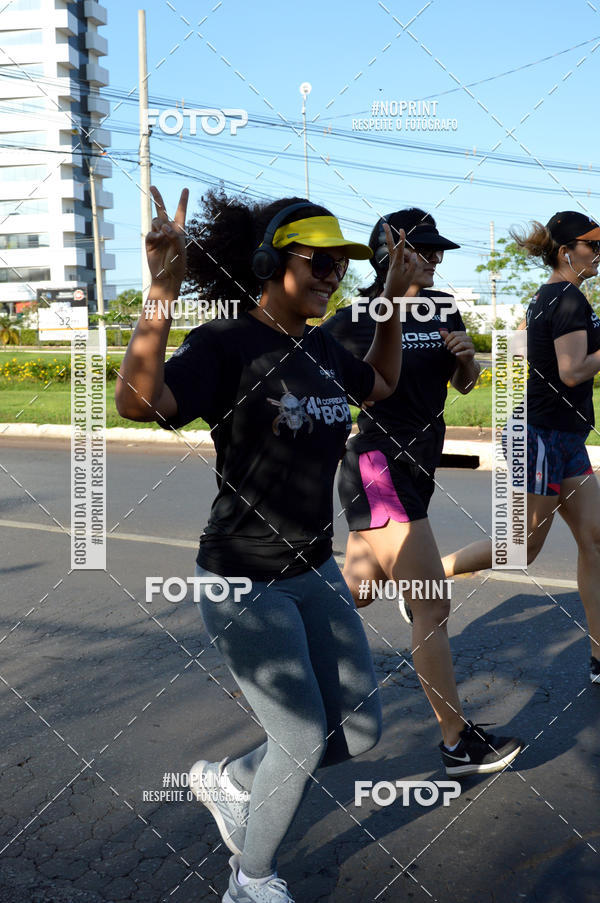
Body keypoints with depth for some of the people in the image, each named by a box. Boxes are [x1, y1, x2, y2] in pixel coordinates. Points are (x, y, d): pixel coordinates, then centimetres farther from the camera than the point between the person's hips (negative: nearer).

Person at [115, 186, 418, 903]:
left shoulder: (321, 347, 6)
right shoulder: (228, 344, -17)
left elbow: (380, 383, 26)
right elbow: (138, 400, -35)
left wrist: (394, 299, 17)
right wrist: (162, 291, -44)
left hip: (315, 572, 8)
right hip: (244, 581, -8)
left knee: (360, 731, 11)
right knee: (304, 741, 1)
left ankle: (226, 781, 35)